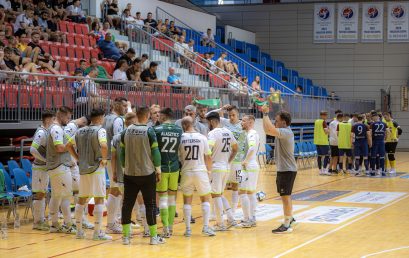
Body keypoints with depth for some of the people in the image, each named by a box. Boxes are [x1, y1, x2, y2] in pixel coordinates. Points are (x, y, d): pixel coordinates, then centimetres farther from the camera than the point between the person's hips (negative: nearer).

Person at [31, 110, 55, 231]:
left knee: (42, 194, 14)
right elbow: (33, 149, -25)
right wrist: (46, 160, -19)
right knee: (39, 194, -4)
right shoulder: (41, 133, -17)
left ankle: (41, 220, 22)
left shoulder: (45, 131, 11)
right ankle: (37, 222, 2)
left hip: (44, 167, 10)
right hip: (40, 168, -10)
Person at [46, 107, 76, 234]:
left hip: (53, 167, 10)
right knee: (66, 195, -6)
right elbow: (60, 148, -24)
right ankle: (68, 225, -3)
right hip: (60, 167, -10)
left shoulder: (53, 128, 17)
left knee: (56, 196, 12)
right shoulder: (57, 129, -14)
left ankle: (54, 225, 15)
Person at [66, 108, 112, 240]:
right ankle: (97, 232, -3)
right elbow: (104, 146, -27)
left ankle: (79, 230, 18)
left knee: (82, 199, 13)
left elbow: (69, 145, 16)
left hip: (83, 169, 6)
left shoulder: (81, 131, 10)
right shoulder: (100, 130, -10)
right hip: (96, 169, -6)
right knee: (99, 199, -1)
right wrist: (104, 159, -12)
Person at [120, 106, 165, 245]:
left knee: (127, 204, 9)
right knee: (150, 204, 3)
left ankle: (126, 235, 10)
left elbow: (122, 152, 9)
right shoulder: (149, 131, -9)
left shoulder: (126, 131, 3)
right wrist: (158, 170, 1)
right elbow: (155, 152, -10)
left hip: (129, 174, 4)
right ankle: (154, 236, 4)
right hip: (147, 174, -4)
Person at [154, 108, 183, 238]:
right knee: (172, 197, 13)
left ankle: (166, 228, -5)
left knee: (163, 198, 1)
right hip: (174, 168, 3)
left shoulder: (157, 129, -8)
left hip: (161, 167, -3)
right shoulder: (179, 130, 3)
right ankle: (171, 227, 17)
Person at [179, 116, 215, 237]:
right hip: (201, 171, 0)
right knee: (205, 199, 12)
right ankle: (206, 227, 4)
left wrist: (181, 167, 17)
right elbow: (208, 157, 0)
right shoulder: (202, 137, -3)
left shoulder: (181, 138, -5)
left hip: (186, 172, 0)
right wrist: (209, 170, 14)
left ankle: (188, 229, 9)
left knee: (187, 200, 11)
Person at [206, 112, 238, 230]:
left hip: (216, 167, -8)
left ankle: (221, 224, 4)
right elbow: (235, 148, 17)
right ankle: (231, 219, 12)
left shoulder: (213, 133, -14)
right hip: (226, 167, 8)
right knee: (220, 194, 19)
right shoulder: (228, 132, 10)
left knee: (216, 195, 2)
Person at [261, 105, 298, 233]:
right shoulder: (282, 132, 12)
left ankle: (287, 225, -2)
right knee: (285, 196, 19)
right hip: (283, 169, 10)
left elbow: (270, 129, -33)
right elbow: (268, 130, 20)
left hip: (287, 170, -10)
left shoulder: (286, 132, -19)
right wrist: (264, 114, 11)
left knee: (285, 196, -6)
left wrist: (265, 114, -22)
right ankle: (290, 219, 31)